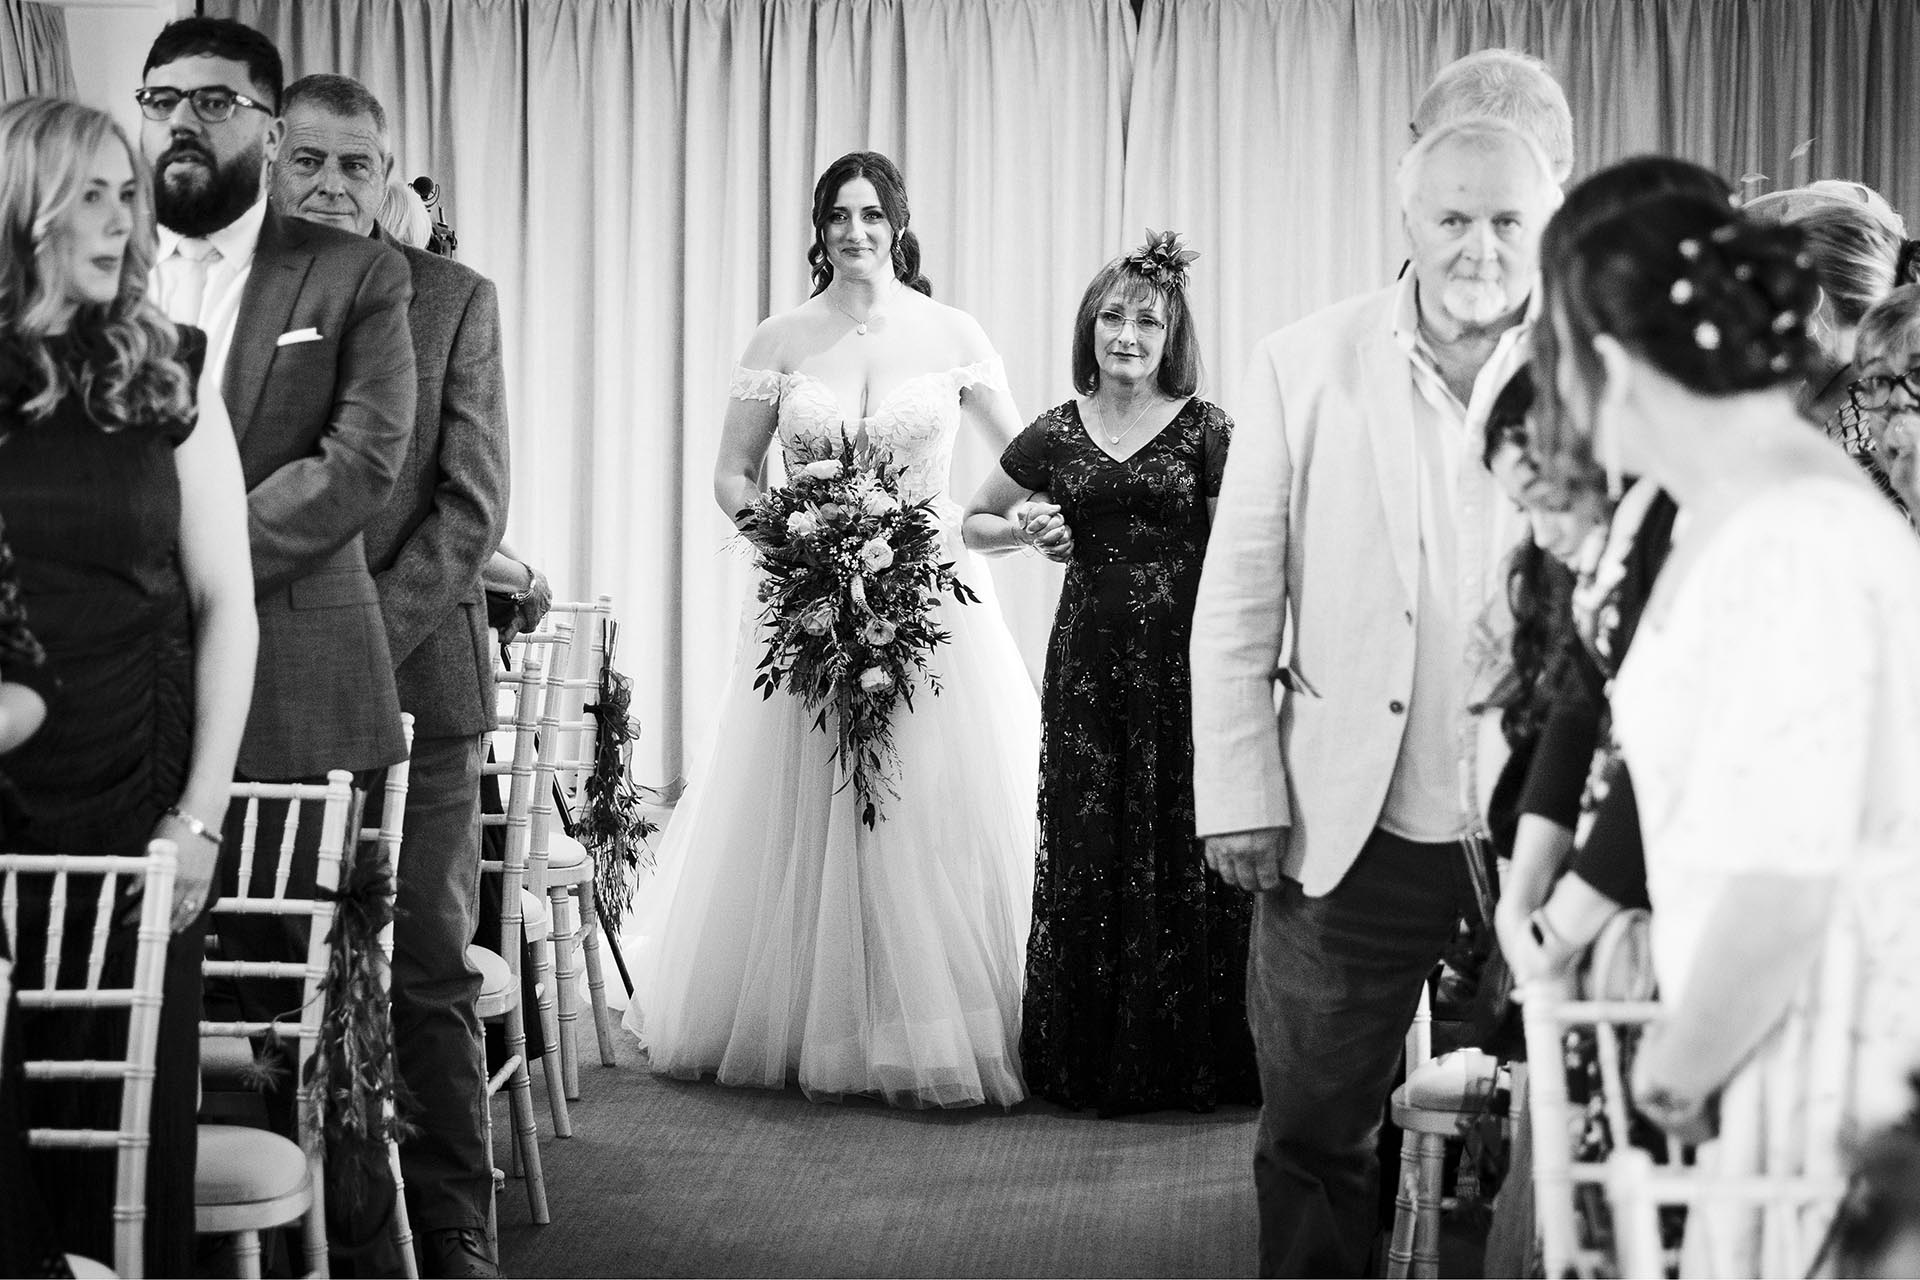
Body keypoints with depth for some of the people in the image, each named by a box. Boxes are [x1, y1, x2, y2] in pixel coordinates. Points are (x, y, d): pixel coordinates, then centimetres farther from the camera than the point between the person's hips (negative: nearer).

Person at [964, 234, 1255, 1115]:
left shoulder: (1204, 430, 1)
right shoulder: (1055, 436, 9)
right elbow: (975, 523, 21)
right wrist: (1027, 531, 1)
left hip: (1182, 658, -2)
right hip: (1088, 660, 3)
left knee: (1184, 856, -2)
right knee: (1089, 856, 4)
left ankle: (1192, 1060, 9)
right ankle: (1096, 1064, 14)